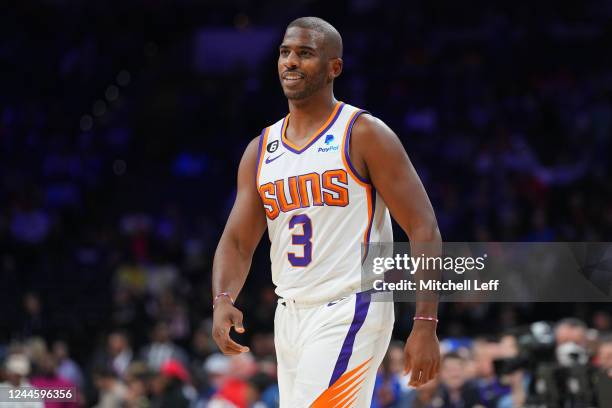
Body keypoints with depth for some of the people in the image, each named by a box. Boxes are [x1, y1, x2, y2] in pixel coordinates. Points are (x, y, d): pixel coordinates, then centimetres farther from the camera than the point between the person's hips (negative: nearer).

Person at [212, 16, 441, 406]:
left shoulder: (364, 135, -7)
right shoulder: (261, 151, 11)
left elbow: (424, 229, -9)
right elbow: (237, 242, 10)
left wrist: (426, 325, -16)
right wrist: (223, 300, -13)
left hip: (350, 315, -7)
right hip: (290, 316, 7)